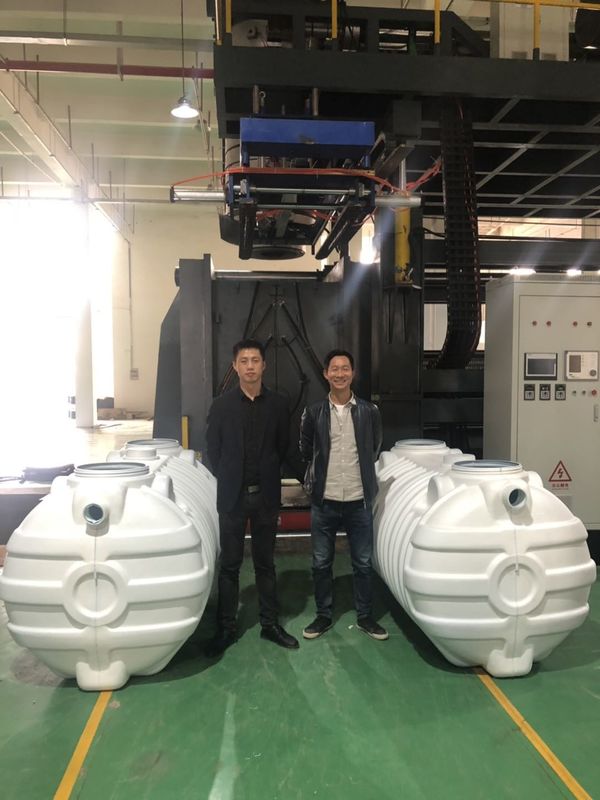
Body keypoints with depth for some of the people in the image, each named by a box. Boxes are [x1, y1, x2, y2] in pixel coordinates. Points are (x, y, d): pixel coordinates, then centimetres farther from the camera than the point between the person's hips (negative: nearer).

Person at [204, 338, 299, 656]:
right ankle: (226, 628, 18)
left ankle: (269, 623, 24)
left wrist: (267, 477, 6)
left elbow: (282, 447, 6)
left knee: (265, 563, 12)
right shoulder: (221, 405, -2)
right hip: (232, 496, -1)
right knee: (229, 565, 7)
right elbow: (213, 450, 2)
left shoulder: (278, 404, 1)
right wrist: (229, 480, 3)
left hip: (266, 495, 1)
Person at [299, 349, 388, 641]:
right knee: (321, 563, 10)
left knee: (363, 562, 11)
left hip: (359, 500, 0)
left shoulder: (369, 411, -2)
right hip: (324, 500, 0)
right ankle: (323, 615, 27)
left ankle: (365, 616, 28)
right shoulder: (313, 412, -2)